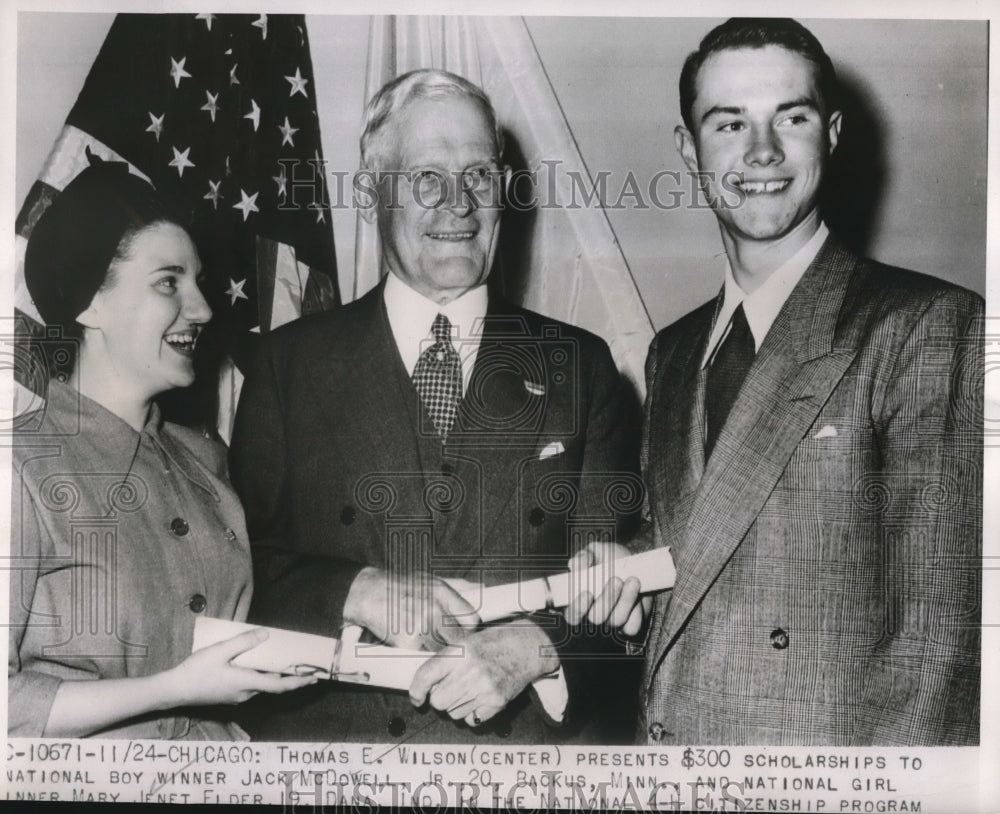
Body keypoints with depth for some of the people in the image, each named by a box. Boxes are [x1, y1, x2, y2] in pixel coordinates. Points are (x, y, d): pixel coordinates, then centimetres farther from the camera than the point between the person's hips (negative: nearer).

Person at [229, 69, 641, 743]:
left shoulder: (580, 365, 6)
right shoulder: (290, 361, 6)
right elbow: (240, 561, 1)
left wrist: (536, 648, -15)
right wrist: (361, 591, -14)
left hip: (530, 737, 0)